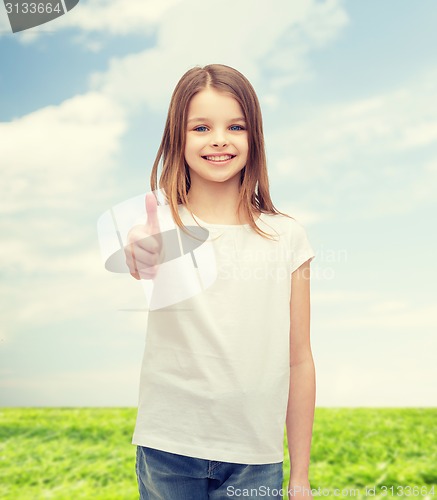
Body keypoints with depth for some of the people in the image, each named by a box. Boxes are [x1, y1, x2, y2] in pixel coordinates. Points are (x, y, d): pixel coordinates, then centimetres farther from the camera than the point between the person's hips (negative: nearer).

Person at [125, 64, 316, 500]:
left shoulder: (286, 237, -2)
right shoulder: (160, 223, -5)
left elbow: (299, 361, 1)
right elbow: (134, 260, -28)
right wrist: (140, 259, -52)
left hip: (256, 458, 1)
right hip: (168, 450, -1)